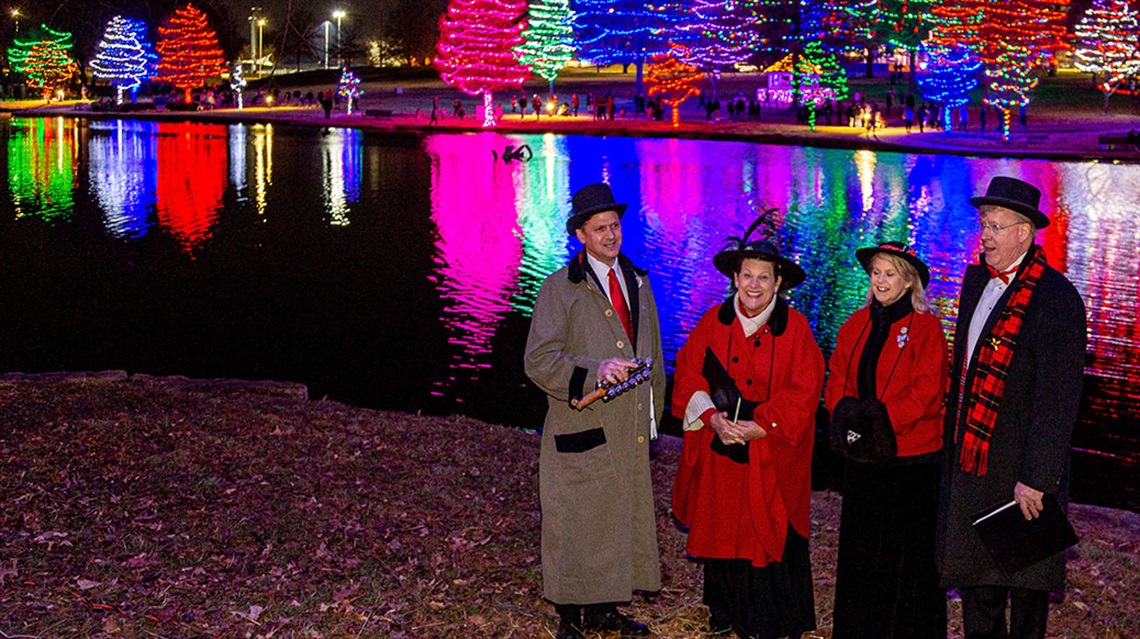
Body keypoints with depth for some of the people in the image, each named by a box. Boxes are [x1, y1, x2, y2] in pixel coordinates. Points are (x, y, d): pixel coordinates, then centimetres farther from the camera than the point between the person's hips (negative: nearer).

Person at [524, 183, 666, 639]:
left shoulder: (638, 282, 13)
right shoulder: (560, 288, -6)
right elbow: (538, 361, -12)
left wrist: (653, 412, 19)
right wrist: (593, 370, -24)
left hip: (631, 430, 6)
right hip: (583, 432, -6)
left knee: (623, 520, 12)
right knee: (576, 526, 0)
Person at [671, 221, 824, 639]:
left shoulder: (794, 328, -4)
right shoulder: (713, 322, 3)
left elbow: (804, 390, -8)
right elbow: (688, 374, 3)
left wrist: (761, 427, -16)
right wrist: (713, 418, -13)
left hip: (772, 454, -2)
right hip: (719, 450, 3)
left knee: (772, 535, 0)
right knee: (722, 530, 8)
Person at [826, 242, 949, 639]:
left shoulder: (925, 327, -6)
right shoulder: (856, 325, 11)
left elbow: (928, 391, -12)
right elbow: (837, 378, 11)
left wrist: (884, 414, -21)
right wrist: (844, 408, -9)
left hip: (911, 459, -5)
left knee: (907, 550, 2)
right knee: (859, 548, 11)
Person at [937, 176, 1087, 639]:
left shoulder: (1055, 298, -16)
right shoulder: (977, 280, 9)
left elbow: (1058, 399, -20)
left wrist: (1036, 478, -22)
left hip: (1018, 471, -8)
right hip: (969, 461, 8)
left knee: (1023, 580, 6)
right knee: (973, 575, 17)